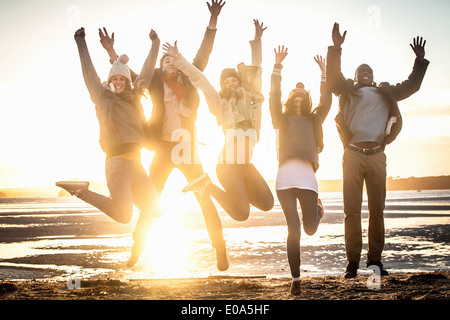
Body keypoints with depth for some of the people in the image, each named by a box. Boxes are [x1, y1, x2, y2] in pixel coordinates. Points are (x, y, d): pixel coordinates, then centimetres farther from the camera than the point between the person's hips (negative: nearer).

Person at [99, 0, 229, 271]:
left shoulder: (189, 78, 7)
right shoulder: (154, 82, 8)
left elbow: (204, 53, 3)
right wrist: (112, 51, 1)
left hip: (188, 147, 0)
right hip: (163, 148, 0)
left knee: (206, 200, -3)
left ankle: (221, 252, 1)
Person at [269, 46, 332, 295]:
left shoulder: (313, 120, 24)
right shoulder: (282, 119, 20)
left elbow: (326, 102, 12)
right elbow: (274, 96, 9)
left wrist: (324, 74, 9)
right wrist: (278, 65, 2)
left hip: (307, 175, 1)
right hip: (285, 176, -1)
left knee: (310, 228, -2)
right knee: (293, 229, -9)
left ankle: (317, 208, 36)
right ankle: (295, 279, 0)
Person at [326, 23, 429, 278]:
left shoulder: (386, 93, 22)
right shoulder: (348, 90, 14)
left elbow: (411, 85, 28)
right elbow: (333, 77, -1)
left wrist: (420, 61, 21)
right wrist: (336, 48, -12)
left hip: (377, 155, 3)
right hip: (353, 155, -3)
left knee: (377, 209, 2)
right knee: (352, 209, -4)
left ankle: (375, 260, 8)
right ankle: (353, 261, -2)